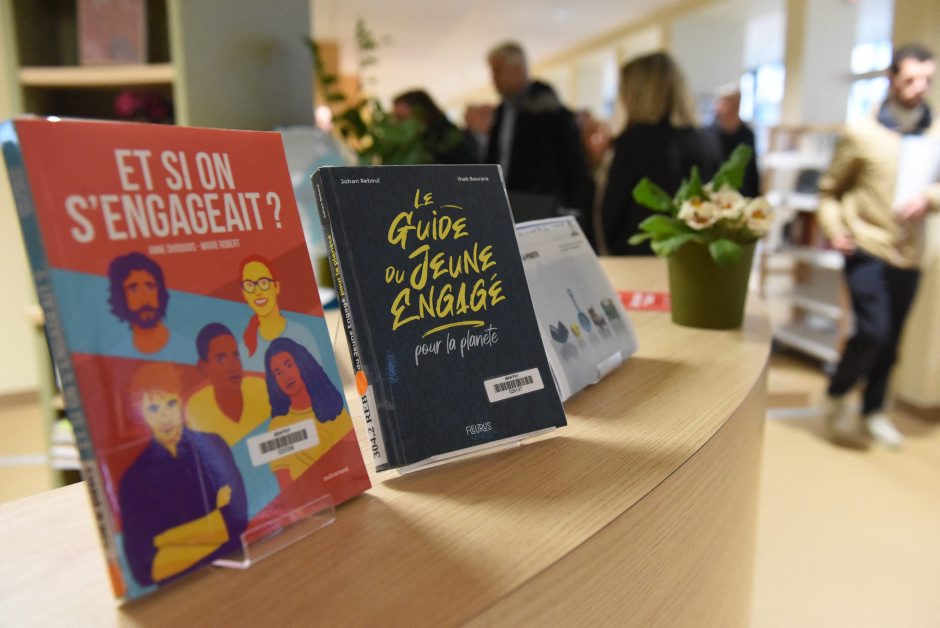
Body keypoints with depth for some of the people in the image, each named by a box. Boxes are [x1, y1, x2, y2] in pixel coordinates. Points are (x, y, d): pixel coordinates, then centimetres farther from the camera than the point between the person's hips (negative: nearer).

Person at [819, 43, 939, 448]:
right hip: (866, 249, -4)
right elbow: (829, 190, 3)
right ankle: (836, 399, 8)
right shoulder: (862, 134, -2)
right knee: (873, 331, -15)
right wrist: (835, 229, -12)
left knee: (890, 341, 10)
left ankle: (873, 411, 29)